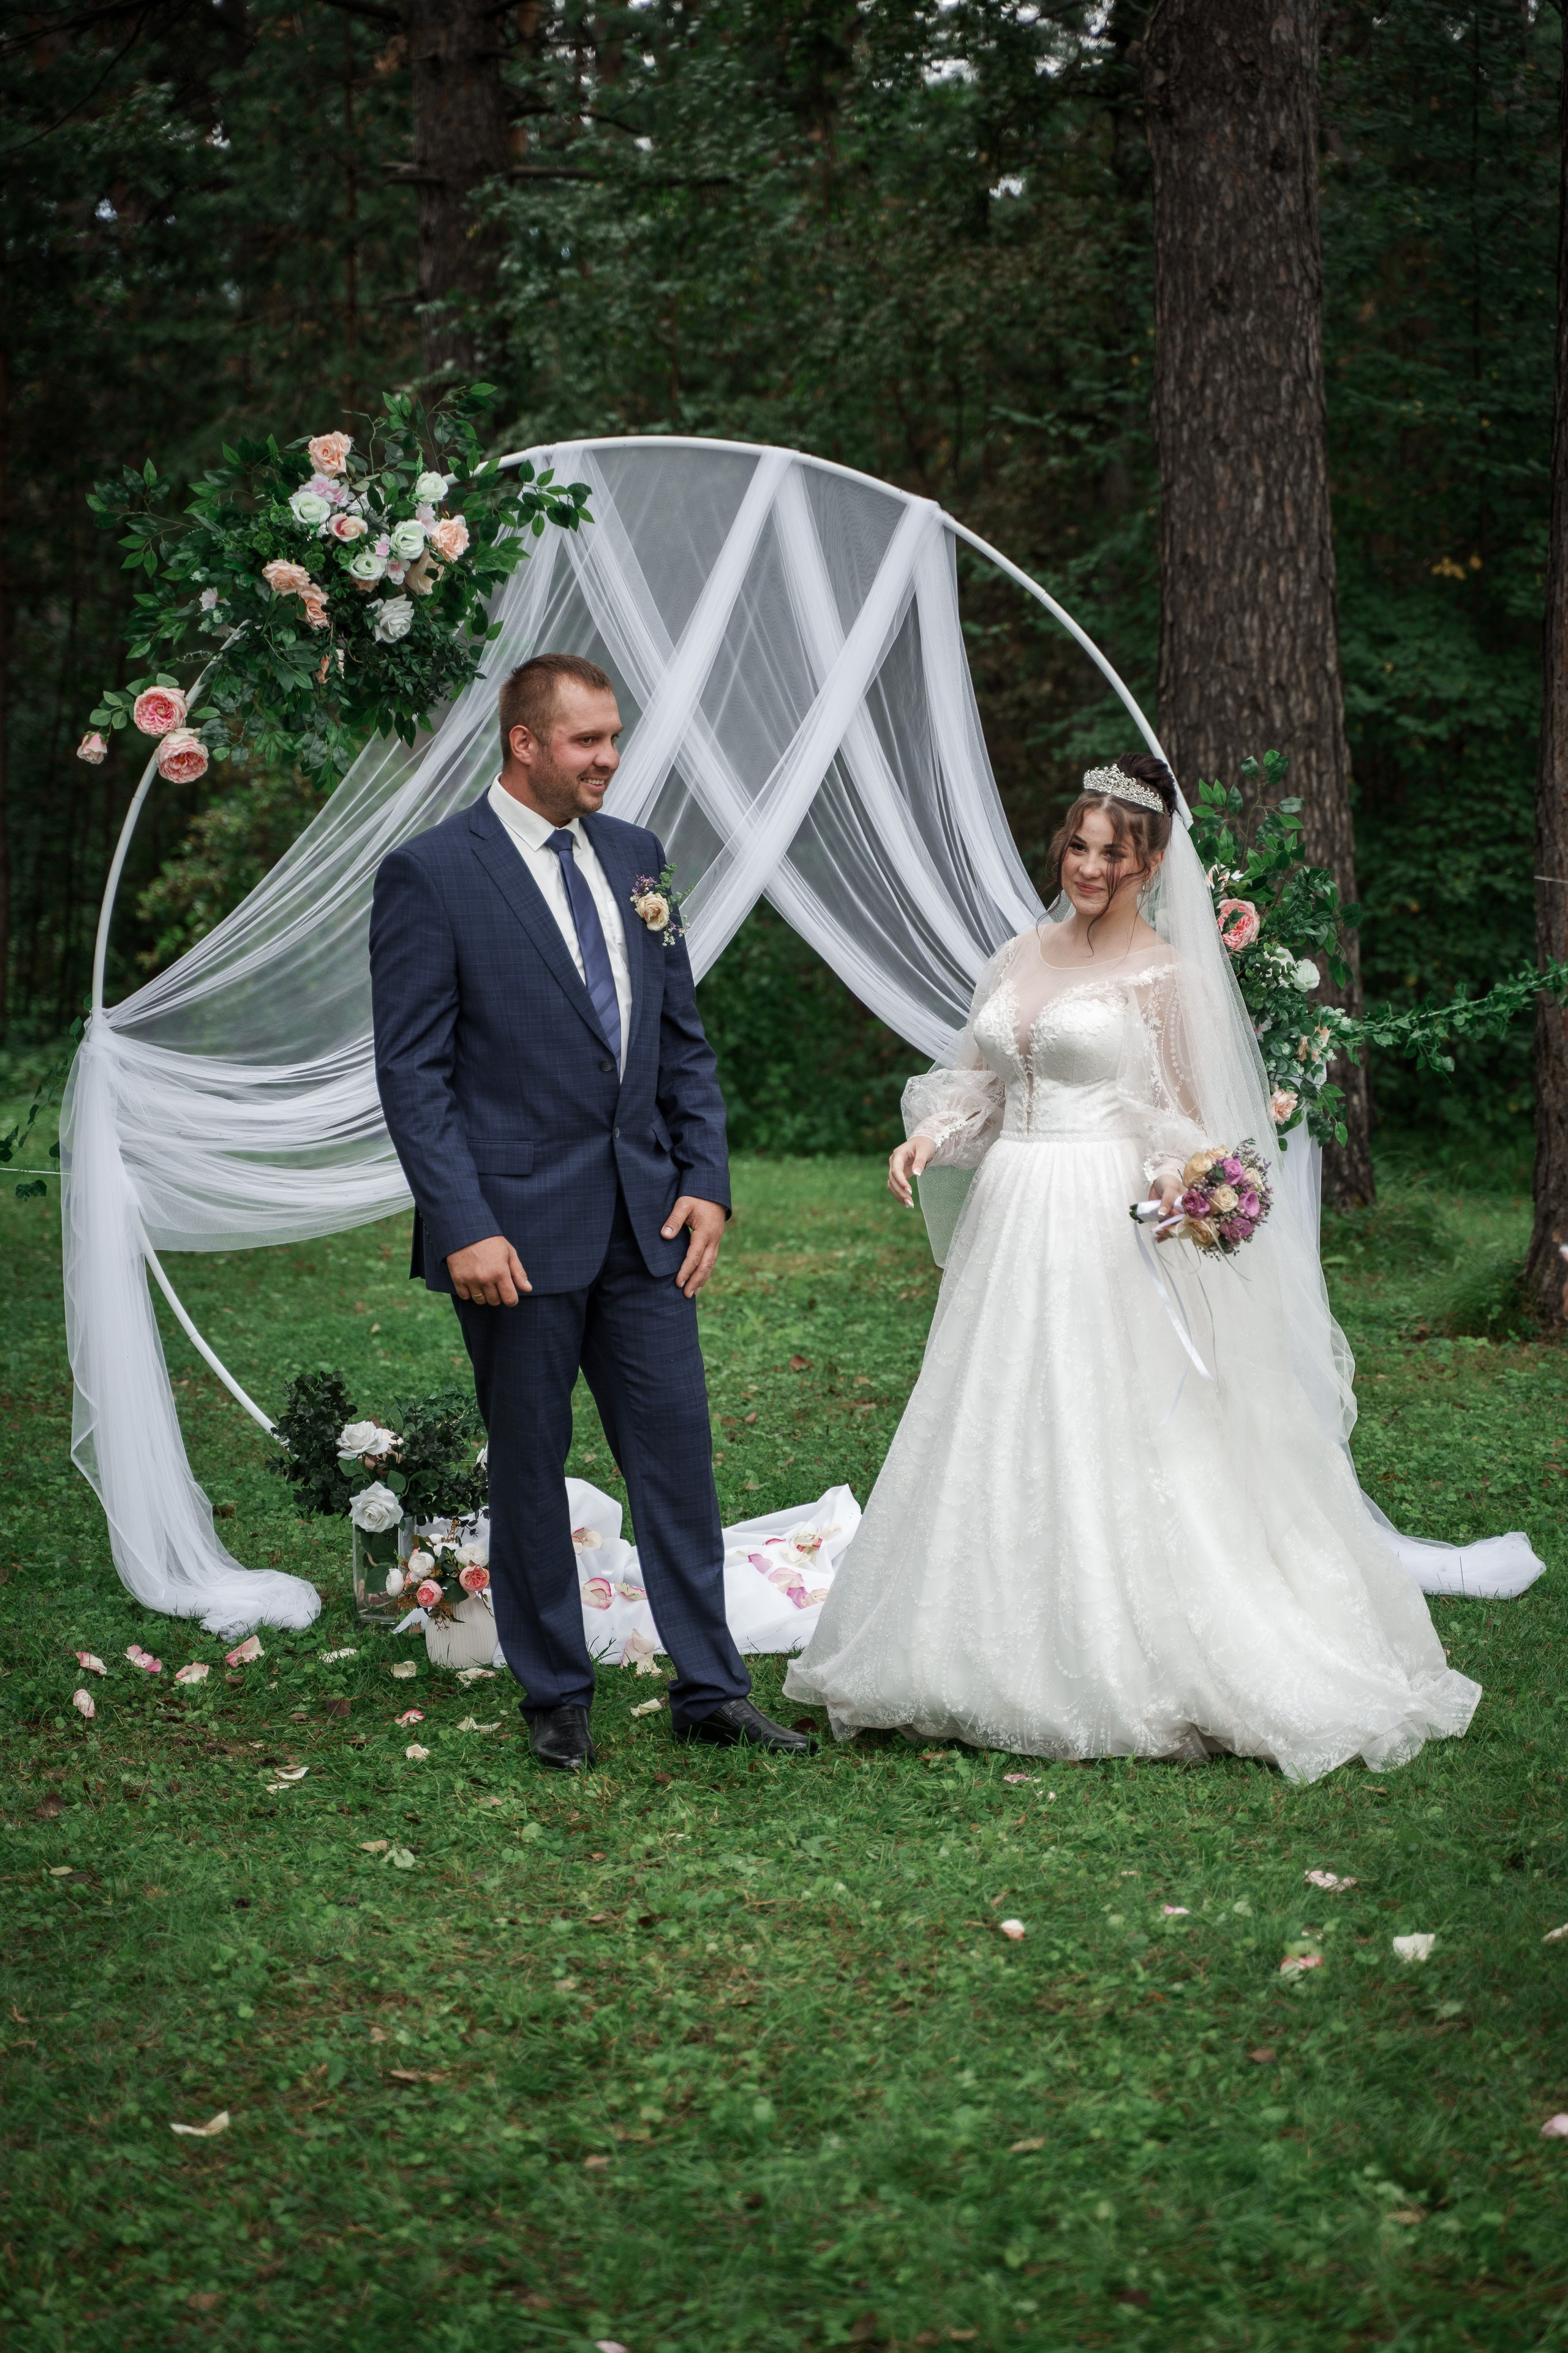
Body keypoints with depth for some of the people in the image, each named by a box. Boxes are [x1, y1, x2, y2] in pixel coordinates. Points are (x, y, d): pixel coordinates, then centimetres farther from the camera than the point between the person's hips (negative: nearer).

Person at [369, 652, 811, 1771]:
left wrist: (706, 1180, 4)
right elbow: (413, 1072, -10)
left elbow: (683, 1036, 14)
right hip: (518, 1226, -5)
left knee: (678, 1448, 6)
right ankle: (557, 1697, 21)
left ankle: (711, 1688, 15)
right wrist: (463, 1226, -17)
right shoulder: (430, 875, -8)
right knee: (530, 1463, 7)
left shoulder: (633, 857, 10)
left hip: (644, 1217, 5)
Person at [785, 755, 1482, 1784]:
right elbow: (977, 1080, 19)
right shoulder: (1021, 958, 14)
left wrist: (1177, 1179, -21)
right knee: (997, 1442, 7)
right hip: (1013, 1224, 6)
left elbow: (1185, 1115, -1)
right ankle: (1007, 1657, 16)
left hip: (1108, 1231, -6)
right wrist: (929, 1135, 0)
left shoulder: (1163, 973, -2)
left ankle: (1128, 1669, 2)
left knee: (1109, 1445, -6)